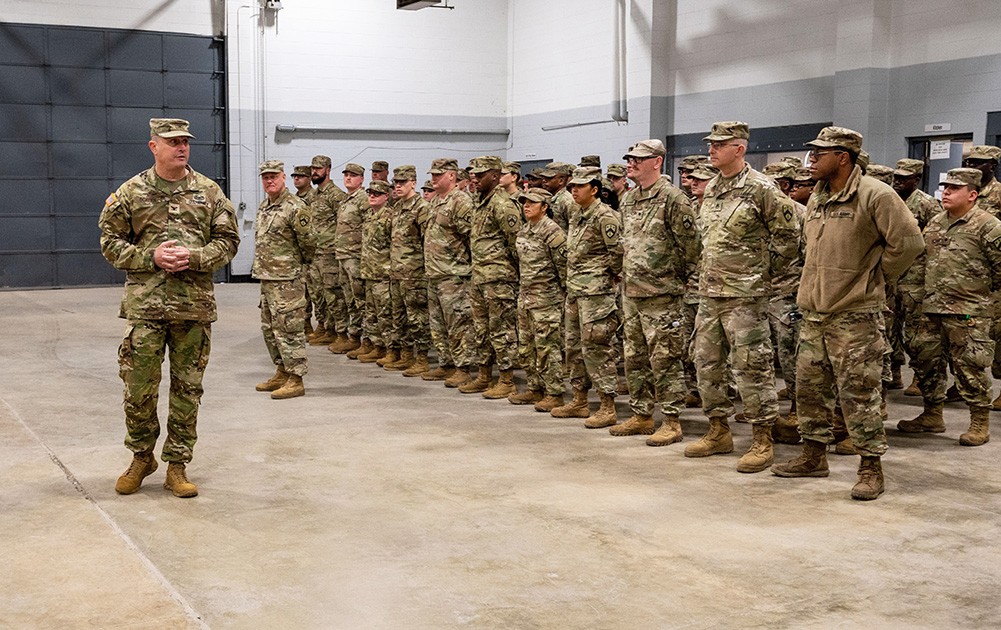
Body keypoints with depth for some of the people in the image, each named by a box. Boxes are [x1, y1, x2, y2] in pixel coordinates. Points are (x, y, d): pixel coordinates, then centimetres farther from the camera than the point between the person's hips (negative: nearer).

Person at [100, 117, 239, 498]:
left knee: (187, 389, 6)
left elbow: (228, 240, 7)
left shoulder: (209, 192, 7)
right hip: (144, 305, -1)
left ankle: (177, 465, 17)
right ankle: (141, 457, 24)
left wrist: (194, 257, -11)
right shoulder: (130, 192, 3)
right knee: (139, 388, 2)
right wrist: (150, 257, -10)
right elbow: (110, 241, 5)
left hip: (195, 306, 1)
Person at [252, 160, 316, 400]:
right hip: (266, 278, 9)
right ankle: (282, 372, 27)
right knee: (269, 328, 16)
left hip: (287, 280, -9)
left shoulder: (295, 208, -14)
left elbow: (308, 242, -10)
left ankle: (295, 380, -1)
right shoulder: (263, 207, 14)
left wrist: (299, 264, 5)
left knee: (289, 329, -6)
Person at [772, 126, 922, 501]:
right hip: (813, 312, 8)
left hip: (855, 315, -8)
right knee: (810, 387, 13)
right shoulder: (817, 199, 13)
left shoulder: (875, 196, -12)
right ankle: (814, 457, 26)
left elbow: (908, 242, -15)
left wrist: (875, 277, -5)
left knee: (858, 394, -4)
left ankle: (871, 469, 7)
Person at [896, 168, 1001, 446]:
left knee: (970, 366, -3)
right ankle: (932, 416, 25)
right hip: (931, 308, 7)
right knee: (924, 360, 11)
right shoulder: (934, 223, 13)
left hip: (967, 312, -7)